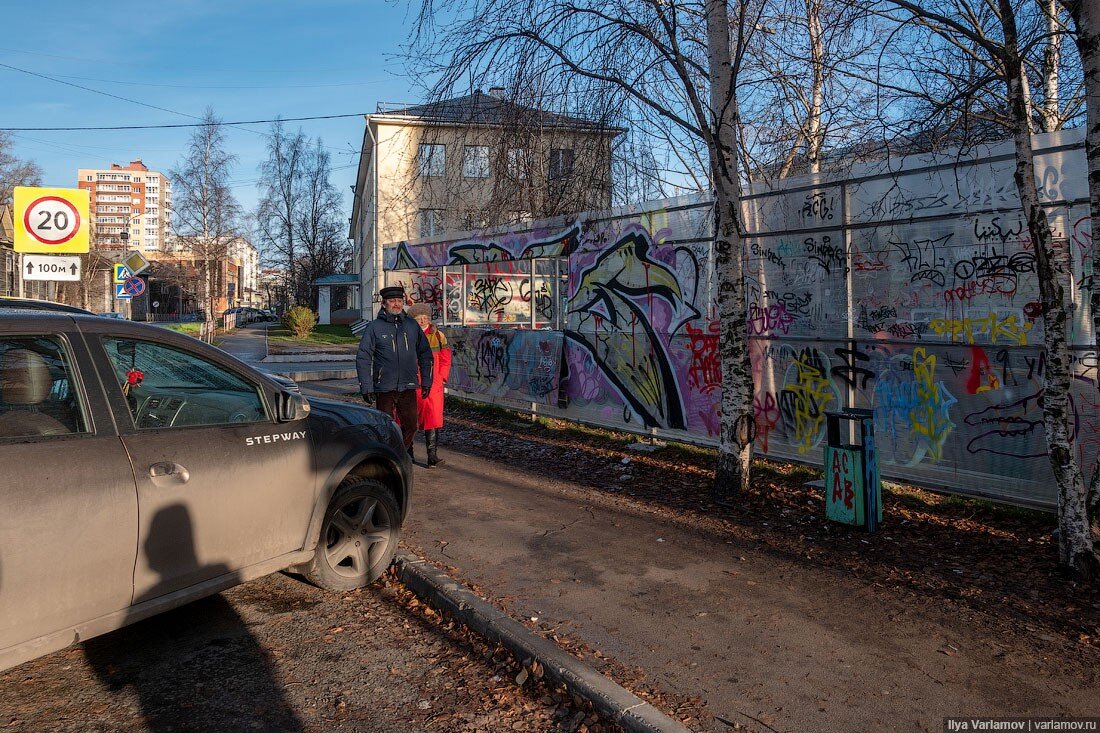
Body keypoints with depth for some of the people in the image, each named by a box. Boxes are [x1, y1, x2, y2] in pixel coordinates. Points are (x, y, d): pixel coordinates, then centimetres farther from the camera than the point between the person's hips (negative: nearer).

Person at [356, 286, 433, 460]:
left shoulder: (412, 325, 9)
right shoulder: (374, 327, -1)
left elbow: (425, 354, 16)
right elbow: (363, 358, -3)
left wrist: (426, 381, 11)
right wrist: (366, 387, -9)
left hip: (408, 388, 3)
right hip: (384, 388, -3)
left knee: (410, 427, 6)